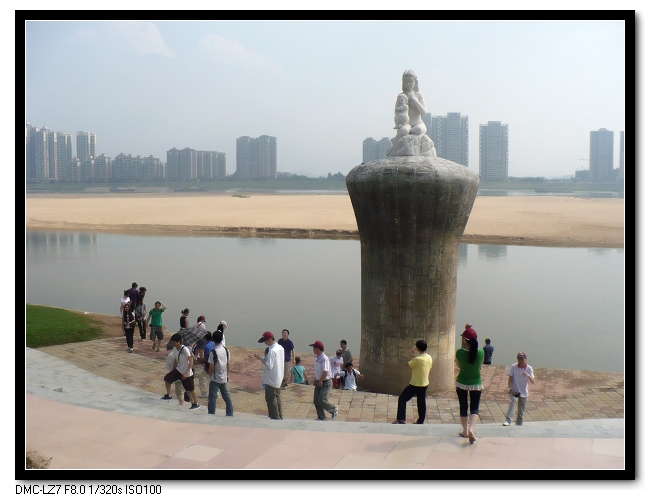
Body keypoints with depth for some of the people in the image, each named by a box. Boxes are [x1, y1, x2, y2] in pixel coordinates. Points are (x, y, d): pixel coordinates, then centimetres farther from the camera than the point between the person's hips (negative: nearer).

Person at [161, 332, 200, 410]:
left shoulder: (185, 349, -24)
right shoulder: (174, 349, -2)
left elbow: (191, 361, -25)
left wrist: (186, 373, -27)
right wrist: (174, 370, 17)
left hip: (187, 373, -7)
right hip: (178, 370, 7)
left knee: (190, 390, 4)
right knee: (167, 378, -5)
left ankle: (195, 404, 21)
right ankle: (168, 395, 13)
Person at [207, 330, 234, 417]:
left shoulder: (213, 352, -18)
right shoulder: (226, 350, -1)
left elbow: (211, 367, -15)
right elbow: (228, 365, 6)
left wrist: (210, 376, 0)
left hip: (215, 379, -6)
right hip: (224, 378, 6)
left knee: (212, 397, 2)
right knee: (226, 396, 16)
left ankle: (211, 415, 5)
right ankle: (230, 413, 21)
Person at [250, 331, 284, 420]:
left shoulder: (272, 350, -23)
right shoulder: (280, 348, 5)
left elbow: (269, 365, -25)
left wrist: (260, 358, -16)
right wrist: (260, 357, 6)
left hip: (271, 379, -9)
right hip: (278, 379, 9)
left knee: (271, 399, 1)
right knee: (277, 397, 18)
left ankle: (275, 417, 5)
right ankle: (279, 417, 25)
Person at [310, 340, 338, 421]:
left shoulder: (324, 359, -21)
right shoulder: (318, 358, 9)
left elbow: (325, 372, -27)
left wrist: (320, 381, -19)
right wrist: (315, 380, 13)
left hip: (326, 383, -9)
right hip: (319, 382, 9)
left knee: (322, 400, -14)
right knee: (316, 401, 6)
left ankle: (334, 408, 12)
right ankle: (322, 417, 17)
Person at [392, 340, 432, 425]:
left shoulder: (417, 359, -23)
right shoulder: (429, 358, -1)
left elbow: (410, 364, -5)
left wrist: (413, 355, 6)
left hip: (415, 384, -7)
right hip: (425, 384, 7)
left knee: (402, 399, 5)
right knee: (421, 402, 15)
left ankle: (401, 419, 1)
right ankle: (421, 421, 20)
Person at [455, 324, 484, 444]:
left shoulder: (460, 352, -18)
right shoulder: (481, 353, -15)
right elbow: (480, 365, 4)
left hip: (462, 383, 0)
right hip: (476, 384, 0)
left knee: (463, 407, 17)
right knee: (474, 408, 9)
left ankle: (465, 431, 27)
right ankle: (471, 429, -14)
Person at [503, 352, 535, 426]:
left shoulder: (529, 368, -6)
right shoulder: (513, 366, -8)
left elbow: (533, 382, -13)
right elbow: (510, 378, -5)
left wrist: (528, 375, -32)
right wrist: (510, 388, -18)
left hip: (524, 393, 2)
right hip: (514, 390, -2)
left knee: (521, 411, 8)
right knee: (513, 400, -31)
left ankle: (519, 424, 26)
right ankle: (508, 420, -37)